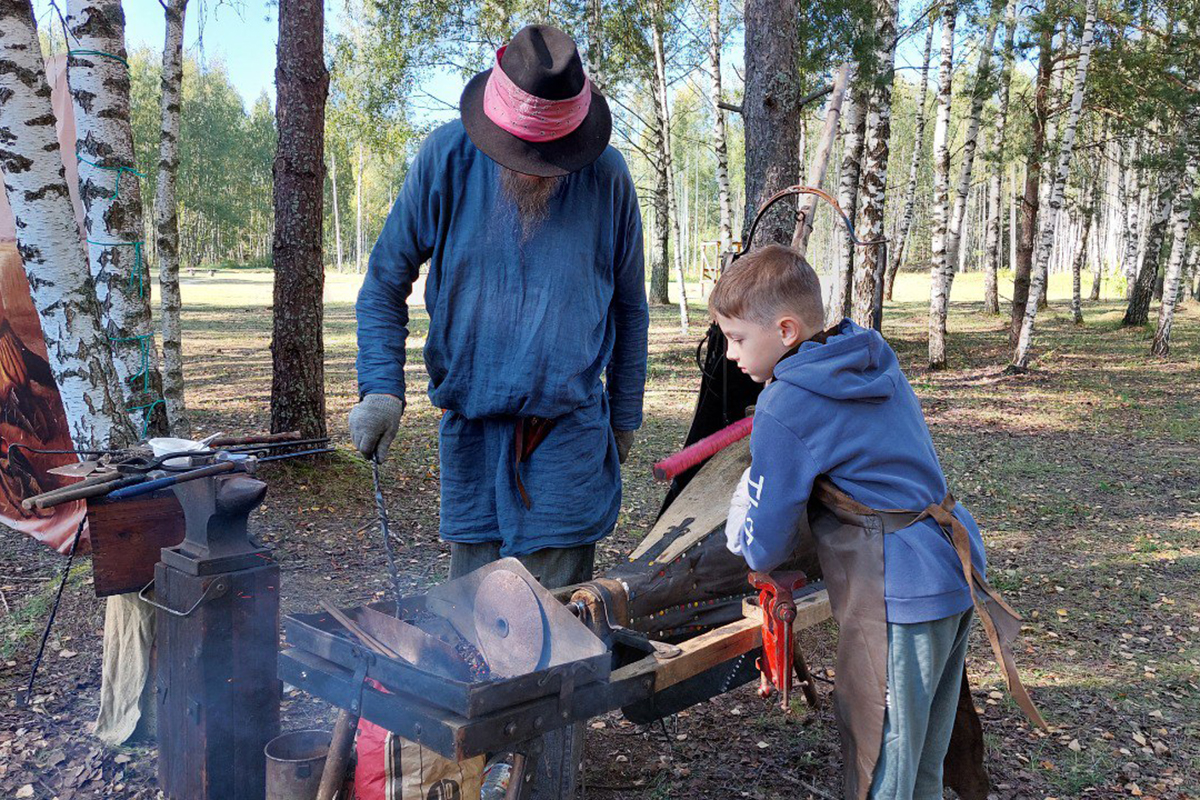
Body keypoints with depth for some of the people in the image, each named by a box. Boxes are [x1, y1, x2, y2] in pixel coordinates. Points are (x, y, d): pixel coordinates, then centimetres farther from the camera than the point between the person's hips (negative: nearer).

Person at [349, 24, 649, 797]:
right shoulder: (449, 159, -8)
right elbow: (385, 282, 1)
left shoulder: (607, 174, -7)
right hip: (472, 427, 1)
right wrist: (381, 386, -11)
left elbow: (629, 306, 6)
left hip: (568, 430, -1)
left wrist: (625, 416, 9)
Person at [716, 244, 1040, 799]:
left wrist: (739, 530, 12)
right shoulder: (876, 357, 8)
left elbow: (764, 549, -9)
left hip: (897, 598, -9)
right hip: (955, 572, 9)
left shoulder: (785, 410, -16)